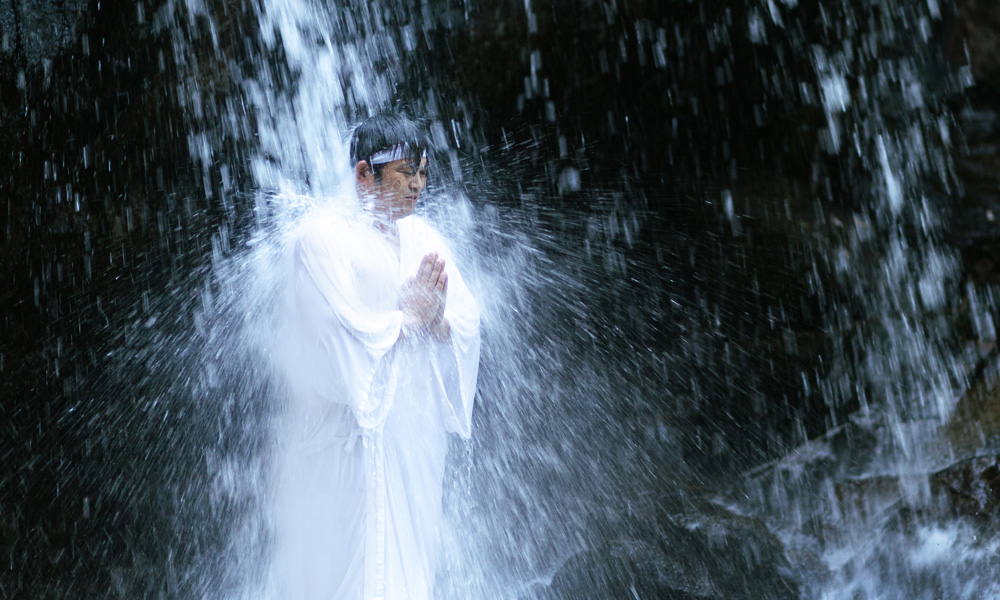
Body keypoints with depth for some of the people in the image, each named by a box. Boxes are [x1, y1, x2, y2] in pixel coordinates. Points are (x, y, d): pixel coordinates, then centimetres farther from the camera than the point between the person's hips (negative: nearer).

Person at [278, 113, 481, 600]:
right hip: (350, 438, -5)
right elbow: (341, 337, -16)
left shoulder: (424, 239, 10)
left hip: (416, 437, 6)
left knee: (410, 558, 10)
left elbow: (468, 323, 3)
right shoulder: (322, 239, -7)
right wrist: (409, 316, -8)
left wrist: (438, 320, -17)